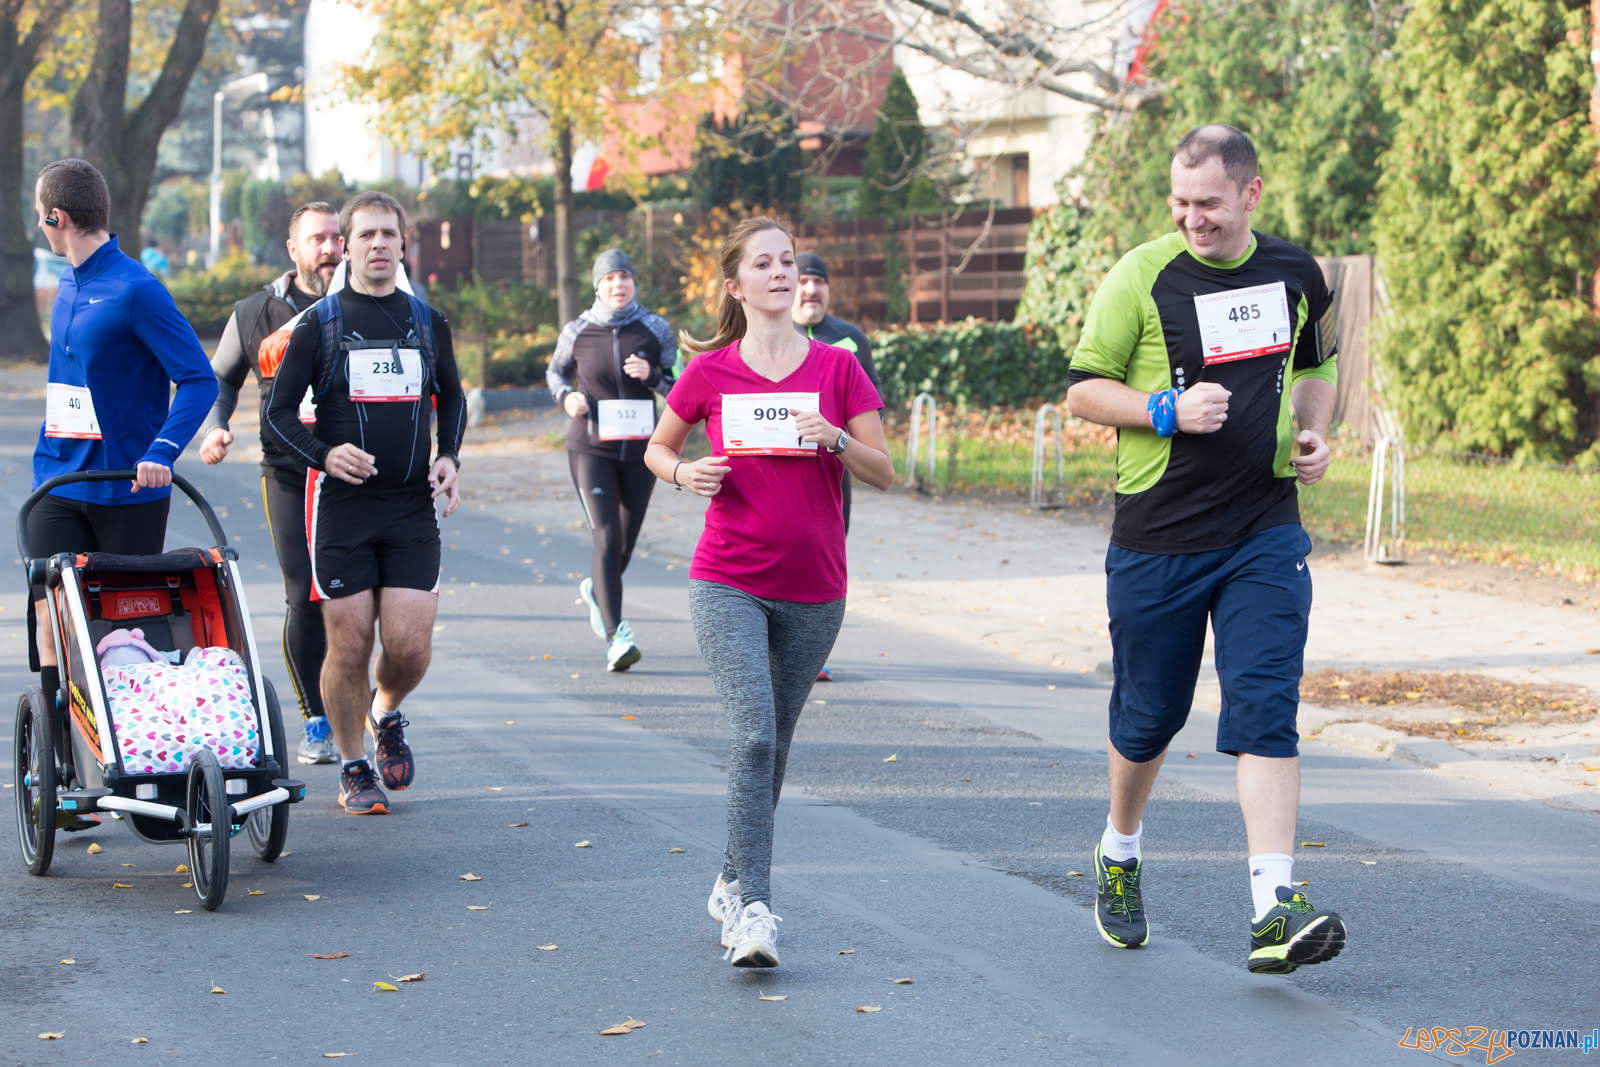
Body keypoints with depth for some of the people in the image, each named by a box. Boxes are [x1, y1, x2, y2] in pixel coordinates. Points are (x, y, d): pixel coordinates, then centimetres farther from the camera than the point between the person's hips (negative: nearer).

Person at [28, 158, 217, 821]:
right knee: (53, 623, -3)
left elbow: (199, 379, -16)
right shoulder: (68, 286, 12)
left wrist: (161, 451, -28)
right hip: (59, 488, 6)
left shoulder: (134, 290, -13)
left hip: (127, 493, -6)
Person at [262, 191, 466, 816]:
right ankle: (354, 769, 17)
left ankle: (386, 715, 28)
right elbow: (278, 412, 2)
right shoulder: (319, 324, 0)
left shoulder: (427, 323, 9)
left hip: (413, 508, 2)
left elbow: (451, 396, 24)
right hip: (340, 506, -2)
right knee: (349, 647, -2)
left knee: (411, 646, -6)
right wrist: (324, 454, -16)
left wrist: (449, 456, 6)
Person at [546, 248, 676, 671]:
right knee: (606, 538, -15)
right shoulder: (577, 332, -2)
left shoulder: (655, 329, -1)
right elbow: (556, 372, 16)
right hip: (590, 449, -2)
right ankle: (615, 637, -18)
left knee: (626, 541, 13)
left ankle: (597, 589, 46)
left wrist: (652, 375, -16)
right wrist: (566, 396, -6)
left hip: (639, 450, 2)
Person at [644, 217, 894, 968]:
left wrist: (836, 439, -19)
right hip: (728, 586, -2)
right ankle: (753, 909, -18)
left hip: (814, 591, 2)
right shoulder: (710, 372, 0)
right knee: (753, 734, -17)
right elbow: (656, 448, 14)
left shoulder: (837, 368, 1)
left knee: (774, 744, 12)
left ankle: (732, 884, 30)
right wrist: (683, 472, -8)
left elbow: (884, 475, 0)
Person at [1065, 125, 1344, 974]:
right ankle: (1119, 855, 38)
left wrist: (1313, 432, 5)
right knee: (1147, 715, 11)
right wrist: (1170, 411, -19)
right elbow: (1083, 389, -4)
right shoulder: (1142, 277, -7)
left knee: (1265, 712, -11)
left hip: (1265, 533, 2)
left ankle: (1273, 910, -15)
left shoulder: (1295, 275, 5)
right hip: (1157, 539, -2)